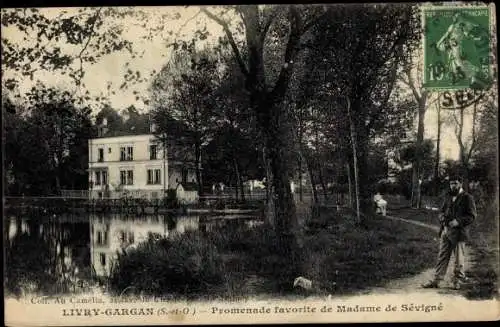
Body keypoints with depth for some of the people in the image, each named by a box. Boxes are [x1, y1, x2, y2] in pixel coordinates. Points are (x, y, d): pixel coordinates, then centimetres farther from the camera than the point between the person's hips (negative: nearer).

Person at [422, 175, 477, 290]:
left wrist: (458, 221, -19)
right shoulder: (448, 196, 14)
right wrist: (443, 218, -1)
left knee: (458, 259, 4)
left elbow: (472, 216, -8)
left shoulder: (467, 198, -4)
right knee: (442, 257, 6)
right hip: (445, 231, 5)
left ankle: (457, 281, 16)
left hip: (458, 232, -5)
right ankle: (436, 280, 9)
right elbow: (442, 211, 20)